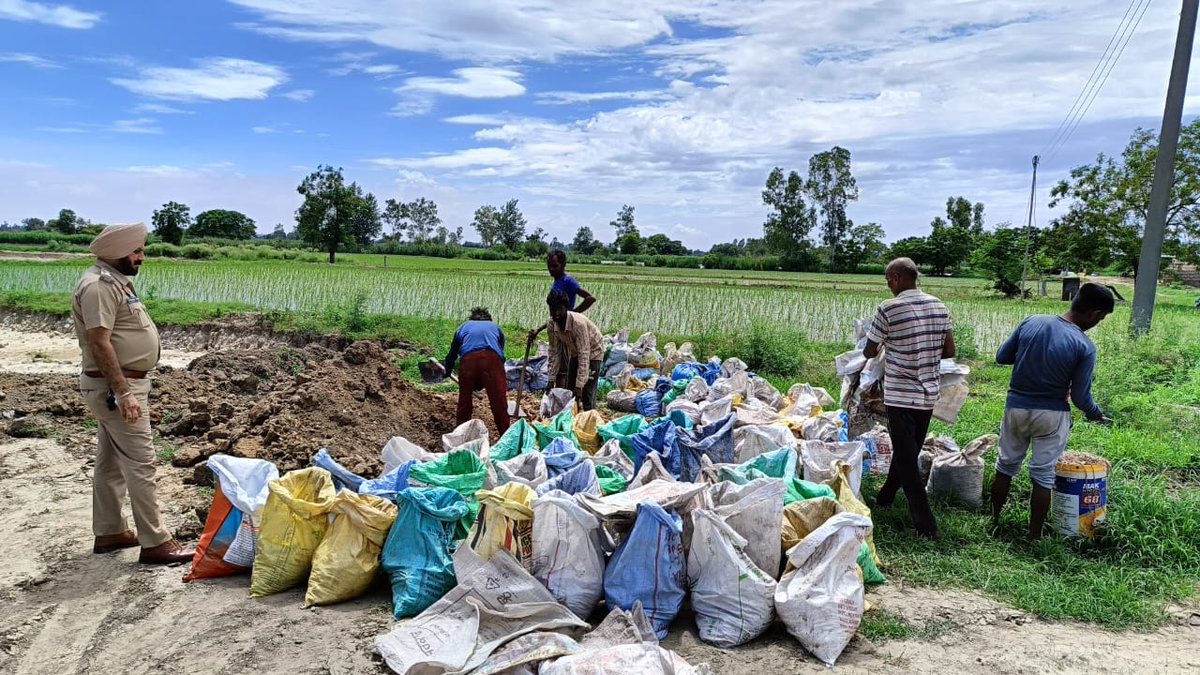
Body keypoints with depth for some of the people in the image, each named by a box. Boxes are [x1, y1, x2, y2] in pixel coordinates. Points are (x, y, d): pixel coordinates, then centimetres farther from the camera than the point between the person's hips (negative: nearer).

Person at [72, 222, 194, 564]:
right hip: (115, 386, -11)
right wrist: (123, 392, -27)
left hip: (120, 383, 11)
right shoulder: (99, 285, -19)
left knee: (111, 461, 16)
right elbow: (100, 343, -25)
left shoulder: (116, 280, 14)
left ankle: (109, 532, 27)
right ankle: (155, 543, -4)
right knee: (140, 462, -8)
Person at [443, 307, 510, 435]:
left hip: (469, 358, 1)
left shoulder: (463, 327, 36)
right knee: (499, 402, 4)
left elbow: (452, 354, 43)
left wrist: (447, 371, 64)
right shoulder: (495, 327, 36)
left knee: (465, 400, 18)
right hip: (492, 358, -1)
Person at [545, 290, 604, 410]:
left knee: (587, 392, -14)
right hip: (575, 352, 6)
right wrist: (551, 380, -13)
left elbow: (584, 355, -37)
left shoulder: (578, 323, -38)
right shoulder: (551, 324, -19)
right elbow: (554, 352, -10)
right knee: (570, 388, 7)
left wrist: (579, 385, -40)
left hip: (593, 351, -6)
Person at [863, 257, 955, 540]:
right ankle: (886, 496, 38)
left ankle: (926, 524, 2)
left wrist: (884, 350, 18)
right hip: (929, 392, 7)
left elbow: (870, 352, -5)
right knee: (909, 450, 20)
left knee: (907, 457, 1)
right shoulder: (939, 307, 3)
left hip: (900, 394, -6)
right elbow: (949, 351, 6)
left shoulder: (888, 308, -14)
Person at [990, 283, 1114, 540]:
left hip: (1016, 407, 3)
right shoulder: (1085, 347, -16)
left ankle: (994, 523, 28)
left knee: (1006, 466, 17)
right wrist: (1095, 413, 11)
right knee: (1043, 475, 9)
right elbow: (1080, 397, -9)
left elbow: (1001, 357, 1)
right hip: (1051, 416, -3)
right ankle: (1034, 536, 19)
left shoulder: (1030, 322, -7)